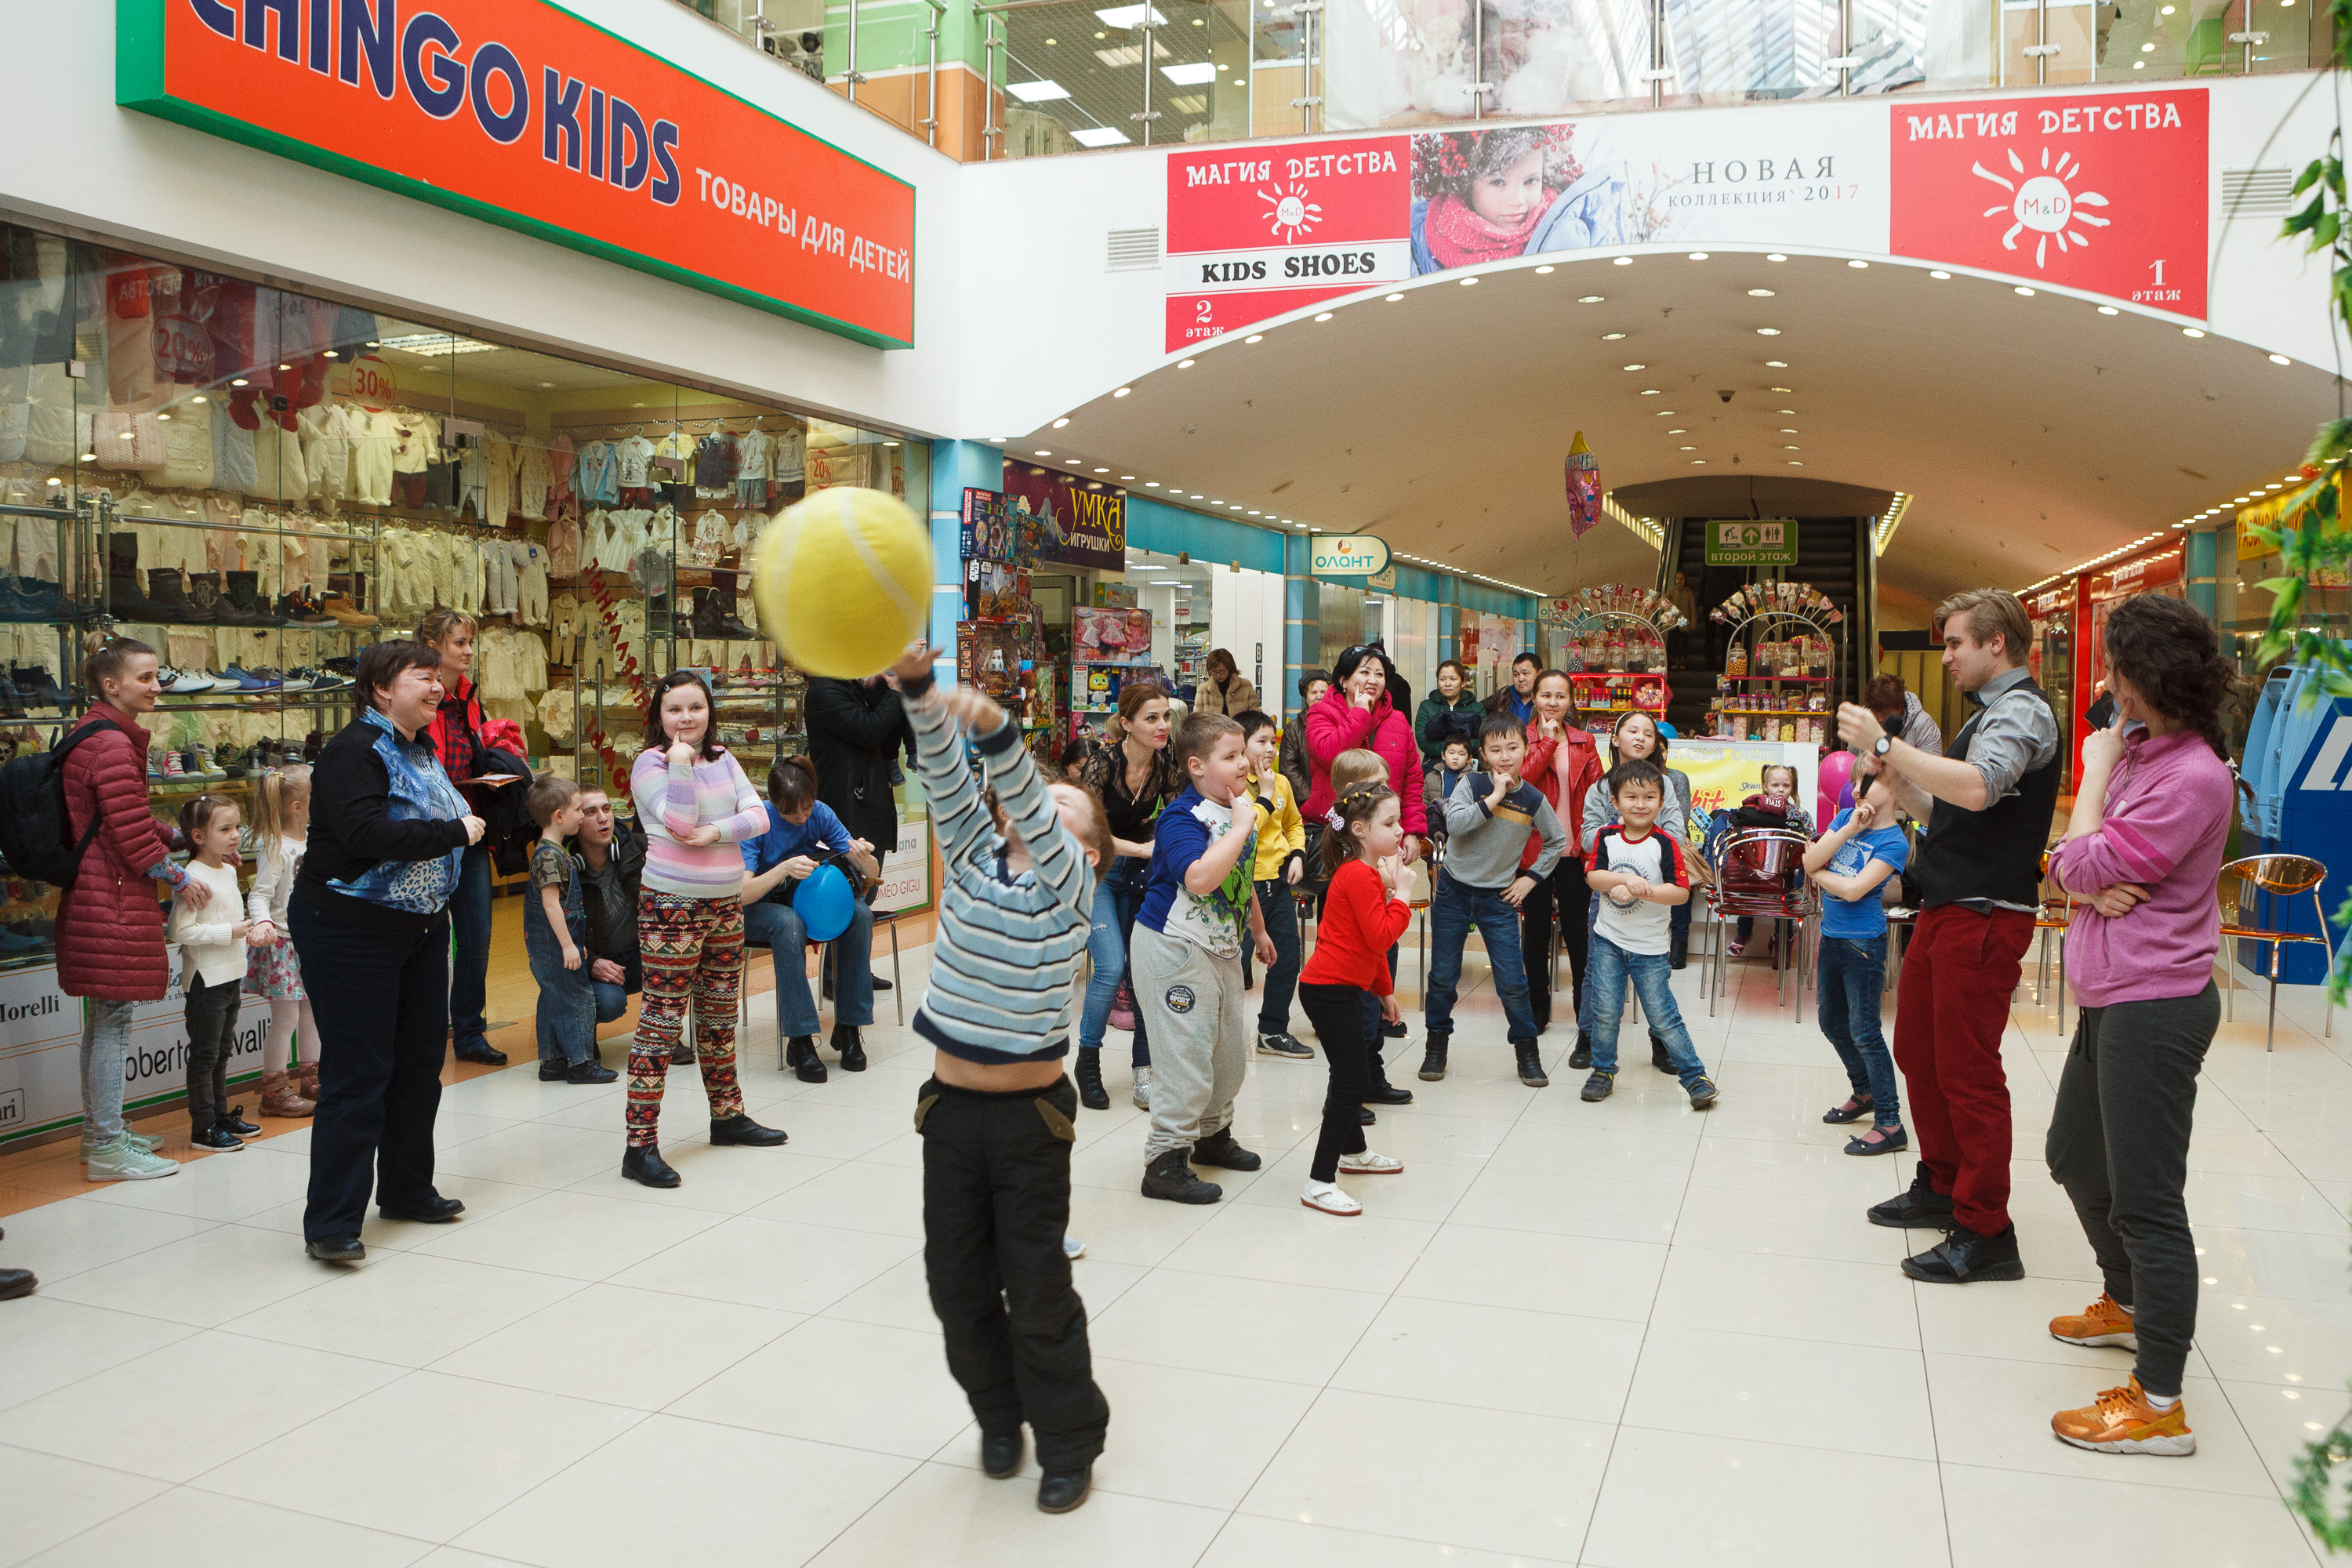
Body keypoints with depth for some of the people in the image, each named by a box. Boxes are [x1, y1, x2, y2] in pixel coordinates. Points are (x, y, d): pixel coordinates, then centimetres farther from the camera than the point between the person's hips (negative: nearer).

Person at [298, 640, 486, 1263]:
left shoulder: (422, 749, 13)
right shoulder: (354, 751, -15)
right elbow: (367, 835, -29)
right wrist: (456, 832, -19)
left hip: (421, 929, 9)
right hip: (352, 931, -9)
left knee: (420, 1063, 14)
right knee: (358, 1076, -7)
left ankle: (406, 1189, 29)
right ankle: (331, 1222, 2)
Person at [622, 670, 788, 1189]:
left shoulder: (723, 760, 10)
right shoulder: (650, 763, -7)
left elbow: (758, 815, 1)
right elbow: (678, 824, -18)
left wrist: (718, 830, -16)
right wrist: (680, 763, -24)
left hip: (726, 903, 7)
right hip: (673, 906, -7)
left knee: (720, 1015, 17)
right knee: (662, 1020, -8)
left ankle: (727, 1116, 32)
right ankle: (640, 1146, -4)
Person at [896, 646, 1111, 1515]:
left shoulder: (1071, 885, -10)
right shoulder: (973, 858, 2)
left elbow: (1029, 809, -28)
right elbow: (947, 783, -12)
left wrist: (992, 729, -44)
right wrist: (920, 693, -28)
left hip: (1031, 1116, -4)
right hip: (949, 1107, 4)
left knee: (1037, 1289, 4)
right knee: (957, 1281, 13)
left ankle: (1069, 1444, 22)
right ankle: (999, 1418, 35)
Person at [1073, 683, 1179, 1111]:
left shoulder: (1165, 767, -6)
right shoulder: (1104, 762, -20)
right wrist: (1143, 848, -29)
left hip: (1139, 873, 5)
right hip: (1094, 871, -5)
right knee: (1111, 966, -16)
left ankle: (1145, 1068, 10)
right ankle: (1088, 1061, 3)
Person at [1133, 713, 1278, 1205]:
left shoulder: (1237, 810, 6)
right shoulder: (1181, 818, -21)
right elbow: (1199, 878, -39)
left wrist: (1259, 931, 30)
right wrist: (1241, 827, -32)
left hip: (1222, 948, 9)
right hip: (1175, 947, -9)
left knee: (1233, 1048, 17)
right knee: (1189, 1053, -8)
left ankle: (1213, 1134, 38)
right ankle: (1165, 1161, 4)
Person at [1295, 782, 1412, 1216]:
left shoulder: (1368, 870, 15)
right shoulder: (1360, 876, -19)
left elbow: (1374, 943, 24)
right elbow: (1381, 939, -25)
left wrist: (1385, 990, 29)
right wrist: (1399, 896, -15)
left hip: (1343, 988, 11)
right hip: (1330, 990, -11)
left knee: (1352, 1076, 24)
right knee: (1350, 1083, -10)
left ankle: (1353, 1153, 42)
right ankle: (1319, 1183, -8)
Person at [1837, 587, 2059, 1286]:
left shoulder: (2022, 710, -12)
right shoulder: (1989, 713, 20)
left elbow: (1975, 789, -31)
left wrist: (1884, 742, -26)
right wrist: (1892, 775, 6)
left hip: (1984, 916, -10)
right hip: (1944, 910, 10)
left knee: (1968, 1073, -6)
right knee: (1918, 1051, 18)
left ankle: (1985, 1234, 1)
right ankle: (1941, 1187, 33)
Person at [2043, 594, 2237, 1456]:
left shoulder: (2193, 776, -20)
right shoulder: (2137, 751, 11)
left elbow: (2090, 863, -18)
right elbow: (2067, 862, 10)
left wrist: (2097, 768, -6)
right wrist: (2090, 881, -13)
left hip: (2154, 1005, -10)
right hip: (2112, 997, 10)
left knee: (2145, 1199, -5)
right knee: (2075, 1157, 24)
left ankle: (2159, 1404, 3)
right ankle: (2128, 1304, 44)